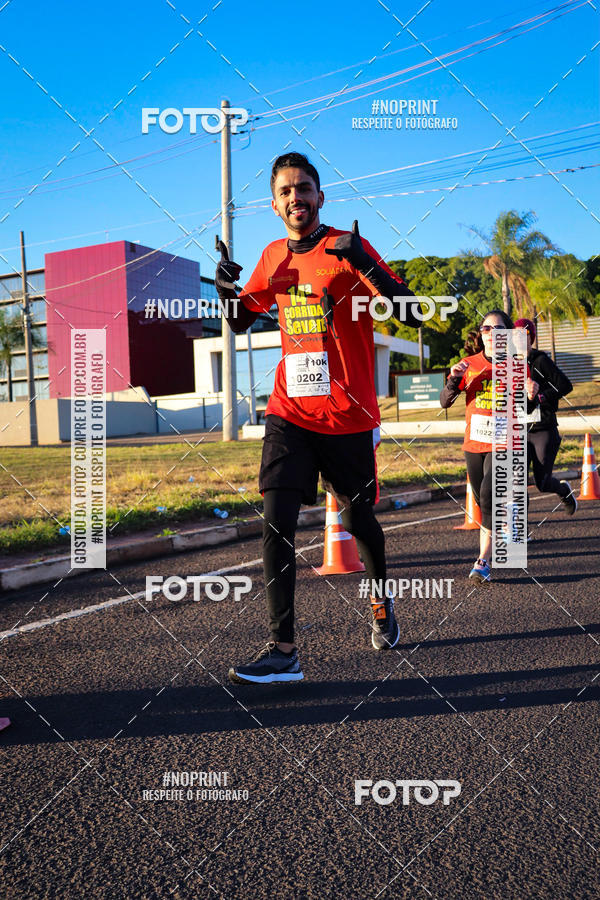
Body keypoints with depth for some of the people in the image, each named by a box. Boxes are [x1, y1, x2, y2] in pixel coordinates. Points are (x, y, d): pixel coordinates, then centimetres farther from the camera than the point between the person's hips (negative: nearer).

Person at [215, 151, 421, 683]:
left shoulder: (347, 249, -6)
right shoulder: (273, 257, 9)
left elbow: (413, 315, -14)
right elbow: (243, 321, 22)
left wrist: (366, 266, -28)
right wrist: (228, 289, 1)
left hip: (348, 417, -3)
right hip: (290, 413, 3)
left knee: (358, 519, 12)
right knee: (277, 522, -11)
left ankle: (381, 604, 41)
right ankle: (283, 651, -6)